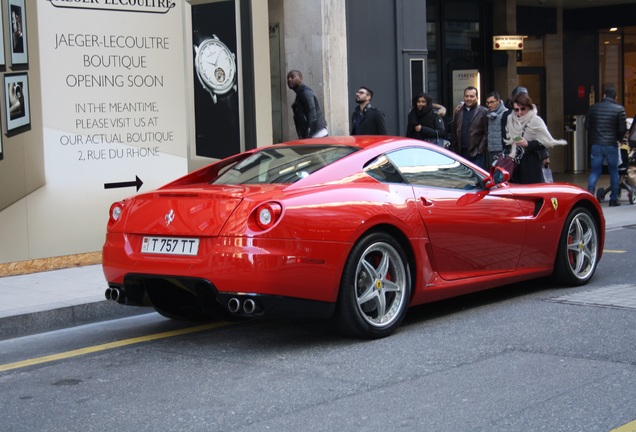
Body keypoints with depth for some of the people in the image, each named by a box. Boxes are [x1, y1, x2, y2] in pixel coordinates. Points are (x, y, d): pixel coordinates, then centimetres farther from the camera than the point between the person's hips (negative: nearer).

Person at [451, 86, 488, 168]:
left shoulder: (483, 112, -1)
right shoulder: (458, 112, 14)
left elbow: (487, 133, -6)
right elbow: (454, 131, 15)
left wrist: (480, 149, -12)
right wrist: (455, 148, 6)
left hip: (476, 154, -5)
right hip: (461, 153, 5)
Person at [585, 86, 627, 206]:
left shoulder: (593, 108, 3)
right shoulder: (619, 109, -6)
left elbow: (587, 125, 5)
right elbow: (623, 128, -6)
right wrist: (619, 139, 13)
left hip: (596, 145, 2)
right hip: (611, 145, -2)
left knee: (594, 171, 7)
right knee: (614, 172, 11)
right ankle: (613, 199, 13)